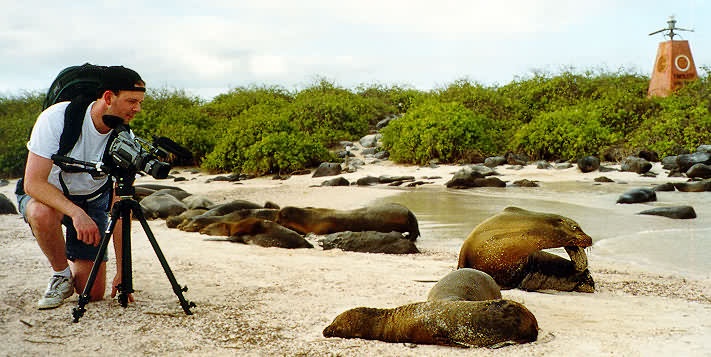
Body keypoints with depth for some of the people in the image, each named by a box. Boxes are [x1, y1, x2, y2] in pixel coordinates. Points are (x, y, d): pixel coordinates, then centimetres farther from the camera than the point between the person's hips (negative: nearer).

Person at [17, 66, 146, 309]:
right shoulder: (57, 118, -28)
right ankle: (61, 274, -11)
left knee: (93, 293, -5)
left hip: (92, 199, 2)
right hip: (45, 195, -2)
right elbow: (33, 182, -32)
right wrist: (76, 213, -48)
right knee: (43, 213, -40)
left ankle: (73, 263, 30)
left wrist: (122, 272, -20)